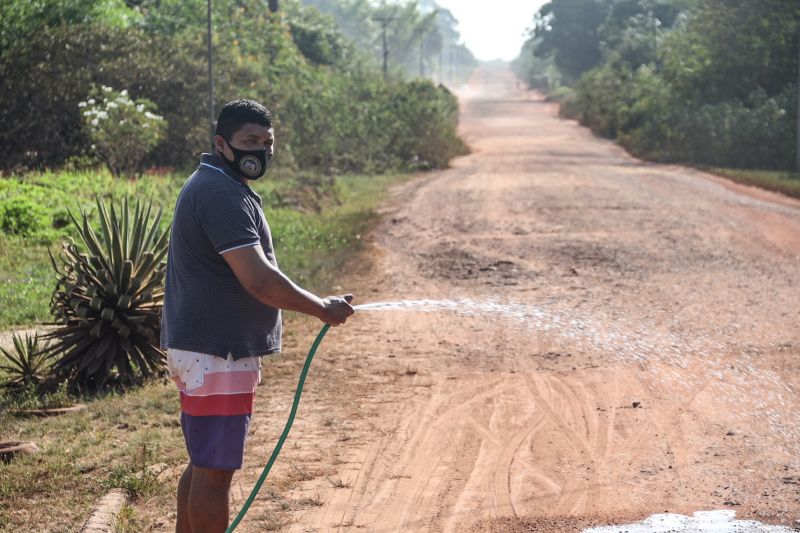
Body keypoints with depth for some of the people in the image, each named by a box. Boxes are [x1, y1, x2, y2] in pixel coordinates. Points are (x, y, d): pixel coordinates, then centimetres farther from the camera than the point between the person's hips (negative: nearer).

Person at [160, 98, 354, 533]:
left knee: (204, 463, 19)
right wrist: (323, 309, -15)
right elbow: (259, 280, -26)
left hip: (204, 351, 11)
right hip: (216, 356, -11)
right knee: (215, 469, -3)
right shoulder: (223, 194, -19)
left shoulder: (213, 186, 15)